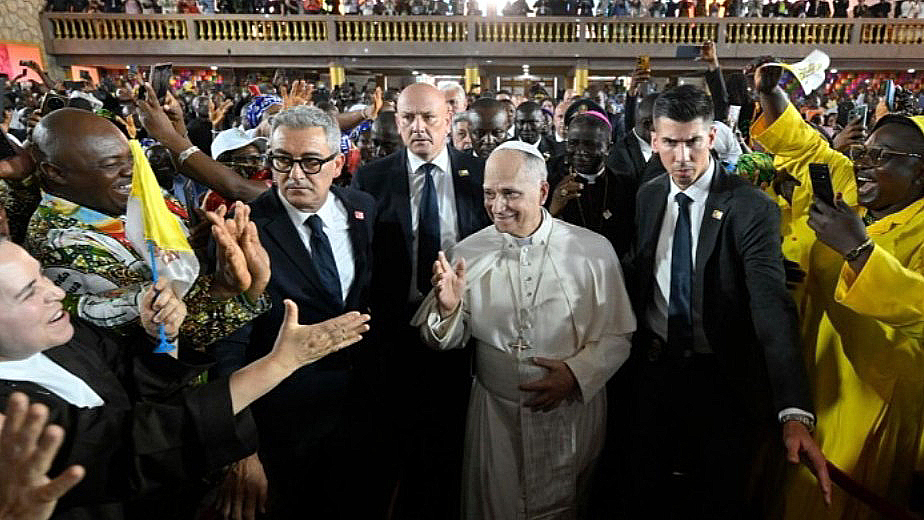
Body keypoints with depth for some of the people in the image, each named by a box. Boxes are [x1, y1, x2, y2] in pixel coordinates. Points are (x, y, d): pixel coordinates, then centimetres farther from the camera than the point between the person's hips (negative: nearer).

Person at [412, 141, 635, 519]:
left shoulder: (593, 250, -8)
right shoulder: (468, 253, -5)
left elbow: (617, 336, -3)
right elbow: (447, 342, -2)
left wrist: (577, 373, -18)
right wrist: (448, 307, -22)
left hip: (573, 413, 0)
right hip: (495, 416, 1)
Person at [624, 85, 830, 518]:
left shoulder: (752, 208, -19)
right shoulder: (648, 196, -2)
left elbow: (772, 306, -29)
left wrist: (794, 413, -38)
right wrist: (632, 337, 4)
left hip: (722, 378, -4)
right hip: (655, 365, 4)